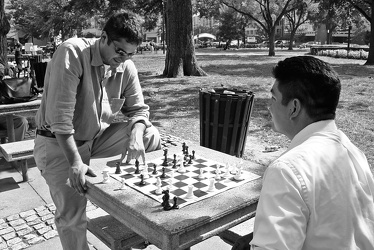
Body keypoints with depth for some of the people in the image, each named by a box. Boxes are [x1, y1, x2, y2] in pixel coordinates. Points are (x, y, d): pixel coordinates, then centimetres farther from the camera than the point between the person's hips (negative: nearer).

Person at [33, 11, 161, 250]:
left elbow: (138, 109, -1)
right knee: (72, 210, -18)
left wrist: (136, 136, -23)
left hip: (98, 136, 5)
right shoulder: (72, 53, -24)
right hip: (58, 143, -5)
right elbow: (60, 113, -29)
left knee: (152, 137, -11)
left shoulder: (127, 67, -6)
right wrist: (75, 162, -34)